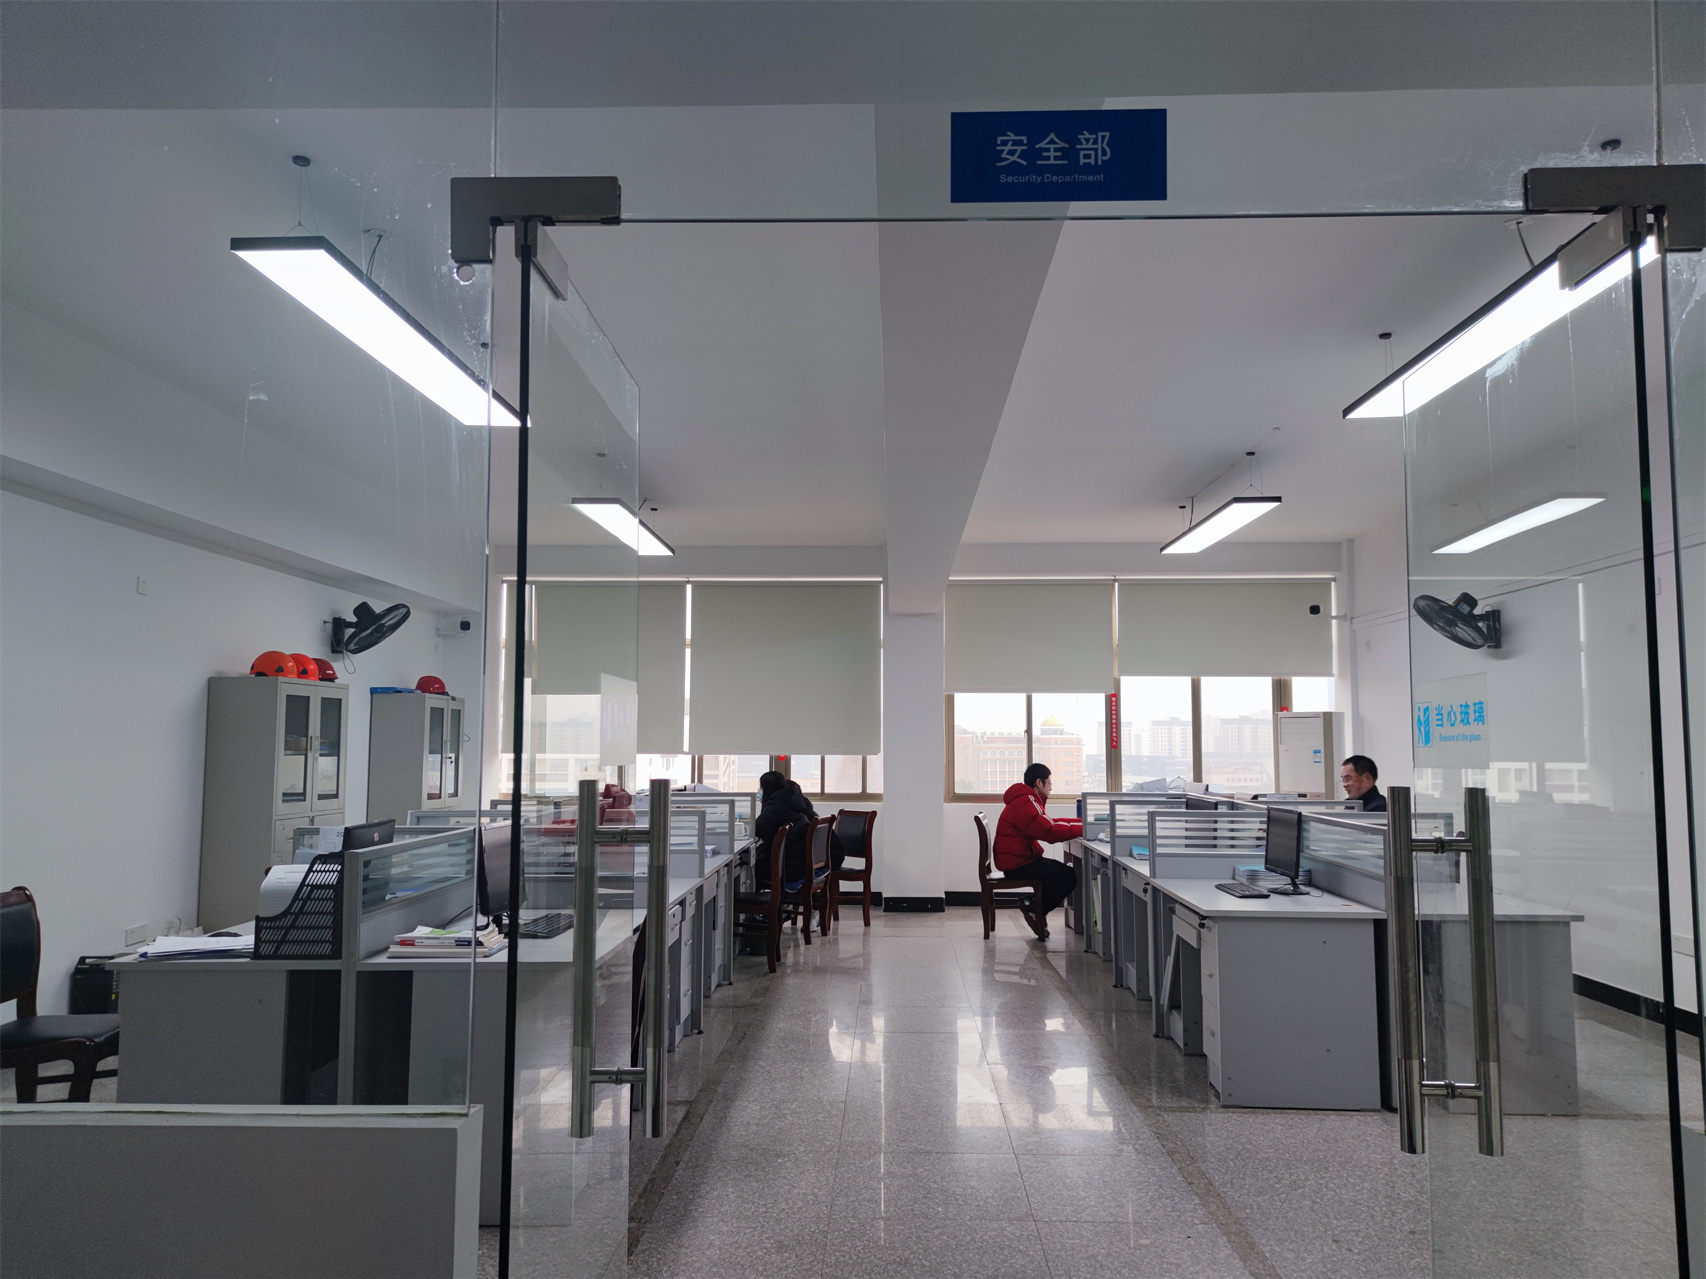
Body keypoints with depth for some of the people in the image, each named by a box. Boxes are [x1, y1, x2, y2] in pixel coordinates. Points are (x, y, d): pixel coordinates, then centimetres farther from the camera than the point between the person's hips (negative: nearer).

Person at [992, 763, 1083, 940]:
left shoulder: (1028, 800, 16)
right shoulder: (1025, 803, -20)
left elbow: (1049, 823, 18)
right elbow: (1050, 832, -26)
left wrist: (1083, 822, 9)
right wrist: (1083, 829, -17)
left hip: (1021, 860, 11)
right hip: (1017, 865, -11)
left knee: (1064, 870, 14)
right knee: (1069, 877, -16)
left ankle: (1036, 908, 12)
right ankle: (1036, 912, 0)